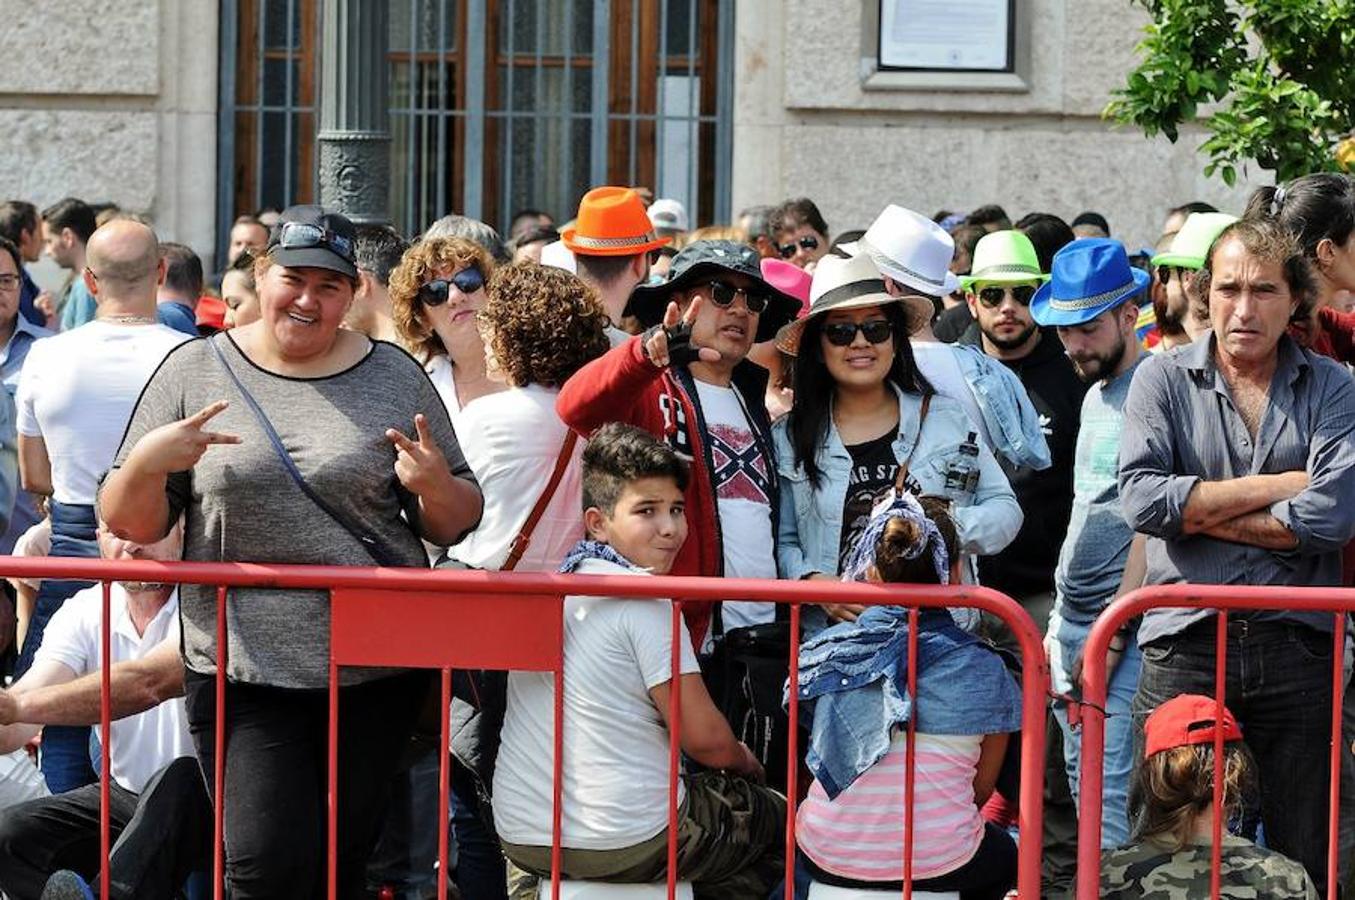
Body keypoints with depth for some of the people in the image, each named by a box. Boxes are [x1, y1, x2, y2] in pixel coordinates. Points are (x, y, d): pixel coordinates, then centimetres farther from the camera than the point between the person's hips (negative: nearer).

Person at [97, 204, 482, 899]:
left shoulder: (395, 379, 5)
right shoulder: (193, 372, 3)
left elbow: (456, 525, 10)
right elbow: (129, 523, 3)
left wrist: (436, 486, -13)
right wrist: (147, 462, -18)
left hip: (377, 672, 2)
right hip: (242, 675, -1)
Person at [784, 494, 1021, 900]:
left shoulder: (824, 652, -2)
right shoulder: (984, 671, -7)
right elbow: (980, 790, 5)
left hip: (828, 859, 1)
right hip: (939, 866, -1)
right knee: (1003, 854, 35)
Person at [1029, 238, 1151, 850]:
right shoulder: (1095, 395, 17)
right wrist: (1061, 626, 17)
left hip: (1124, 630, -9)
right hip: (1070, 622, 9)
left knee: (1112, 792, -12)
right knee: (1084, 788, 9)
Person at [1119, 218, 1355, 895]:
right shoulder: (1164, 380, 7)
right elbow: (1141, 497, -9)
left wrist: (1200, 510, -6)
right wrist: (1274, 488, -7)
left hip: (1296, 646, 0)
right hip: (1184, 644, 0)